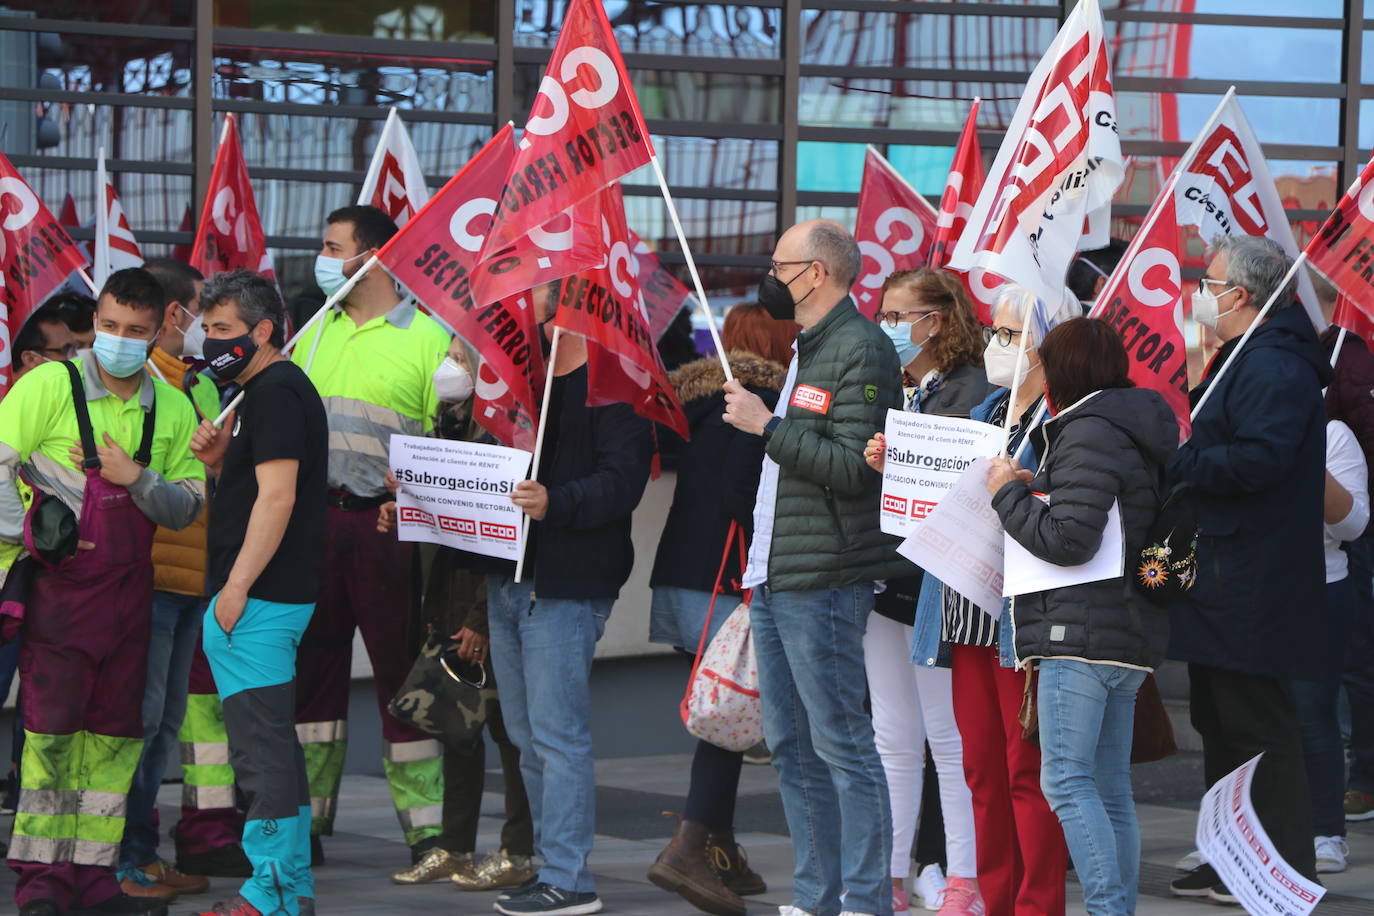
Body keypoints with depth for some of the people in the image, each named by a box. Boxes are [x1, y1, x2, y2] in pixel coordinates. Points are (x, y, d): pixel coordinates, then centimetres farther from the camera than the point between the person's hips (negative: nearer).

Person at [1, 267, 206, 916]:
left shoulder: (173, 409, 9)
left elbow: (187, 507, 9)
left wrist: (135, 478, -8)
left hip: (129, 588, 5)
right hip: (58, 586, -5)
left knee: (114, 732, 6)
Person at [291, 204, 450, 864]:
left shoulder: (426, 338, -1)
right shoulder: (314, 333, 15)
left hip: (386, 524, -5)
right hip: (313, 518, 5)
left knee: (402, 671, -2)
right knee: (312, 667, 7)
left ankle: (426, 828, 2)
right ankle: (305, 821, 14)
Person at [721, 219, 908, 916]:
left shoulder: (861, 350, -11)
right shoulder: (806, 348, 20)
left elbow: (853, 467, -20)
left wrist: (767, 426, -16)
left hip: (824, 582, -10)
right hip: (774, 581, 10)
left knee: (841, 742, -9)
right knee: (791, 745, 11)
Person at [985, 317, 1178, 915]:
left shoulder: (1088, 432, -12)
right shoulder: (1135, 431, 18)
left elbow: (1069, 538, -19)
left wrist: (1010, 494, -6)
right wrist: (1036, 490, 15)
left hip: (1083, 629, -10)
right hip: (1129, 633, 10)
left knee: (1065, 782, -10)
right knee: (1110, 787, 11)